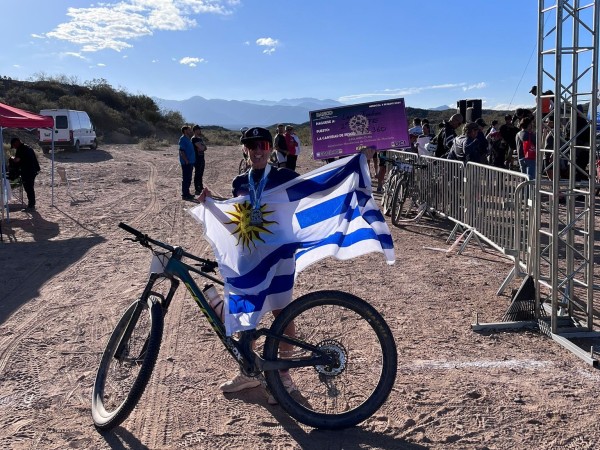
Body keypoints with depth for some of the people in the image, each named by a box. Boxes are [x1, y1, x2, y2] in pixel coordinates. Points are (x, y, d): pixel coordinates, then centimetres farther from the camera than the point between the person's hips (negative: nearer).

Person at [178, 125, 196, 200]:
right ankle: (184, 194, -2)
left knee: (188, 178, 15)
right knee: (186, 178, -6)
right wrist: (186, 160, -21)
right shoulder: (182, 139, -12)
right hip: (186, 163, -10)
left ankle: (187, 193, 23)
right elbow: (181, 151, -18)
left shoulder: (188, 139, 16)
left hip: (190, 162, 10)